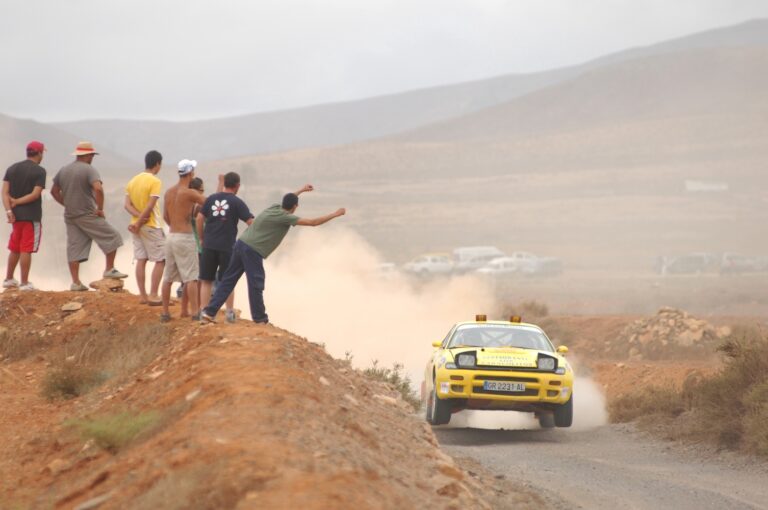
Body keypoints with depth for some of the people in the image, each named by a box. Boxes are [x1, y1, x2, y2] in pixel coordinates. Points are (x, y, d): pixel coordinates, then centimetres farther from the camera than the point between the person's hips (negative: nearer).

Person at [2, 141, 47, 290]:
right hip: (32, 216, -5)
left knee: (15, 249, 17)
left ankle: (8, 279, 21)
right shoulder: (39, 171, -8)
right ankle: (24, 283, 0)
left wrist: (8, 211, -12)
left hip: (16, 215, 5)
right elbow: (36, 194, -17)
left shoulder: (12, 168, 8)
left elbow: (5, 191, -3)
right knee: (26, 250, -2)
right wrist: (17, 202, -11)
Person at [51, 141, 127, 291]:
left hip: (70, 216, 7)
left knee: (74, 249, 5)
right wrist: (100, 208, -15)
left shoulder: (63, 171, 11)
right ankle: (110, 269, 7)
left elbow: (54, 191, 18)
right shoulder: (89, 170, -11)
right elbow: (98, 189, -26)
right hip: (87, 215, -7)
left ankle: (75, 282, 3)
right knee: (112, 238, 6)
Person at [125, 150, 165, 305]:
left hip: (137, 225, 7)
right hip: (151, 226, -7)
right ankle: (153, 296, -5)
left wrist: (138, 216, -11)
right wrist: (139, 224, -13)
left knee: (141, 260, 9)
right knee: (160, 260, -1)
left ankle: (143, 295, 10)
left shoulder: (133, 181, 9)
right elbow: (150, 206, -19)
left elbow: (127, 205, 1)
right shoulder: (155, 182, -13)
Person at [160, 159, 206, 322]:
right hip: (185, 238, -7)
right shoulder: (189, 193, -14)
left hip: (171, 236, 7)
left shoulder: (169, 192, 7)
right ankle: (196, 313, -7)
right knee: (191, 277, -4)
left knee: (168, 277, 11)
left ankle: (165, 313, 14)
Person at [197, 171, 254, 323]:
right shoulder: (237, 202, -4)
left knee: (206, 280, 7)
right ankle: (230, 312, 12)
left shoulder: (211, 198, 5)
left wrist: (202, 238, 13)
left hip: (209, 245, 2)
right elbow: (251, 222, -9)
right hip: (228, 246, -2)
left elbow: (200, 218, 4)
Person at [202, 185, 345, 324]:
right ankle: (259, 318, 15)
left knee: (228, 280, 9)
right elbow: (313, 222, -9)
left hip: (241, 244, 9)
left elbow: (287, 201, 39)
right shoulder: (285, 217, -9)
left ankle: (210, 311, 8)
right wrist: (336, 214, 0)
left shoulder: (275, 207, 13)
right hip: (253, 251, -9)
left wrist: (301, 191, 52)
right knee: (256, 285, 4)